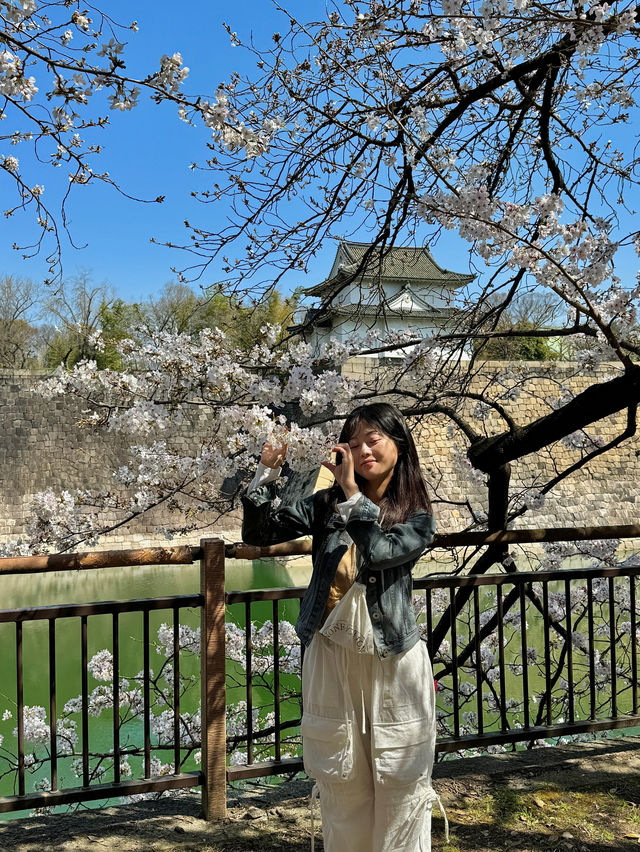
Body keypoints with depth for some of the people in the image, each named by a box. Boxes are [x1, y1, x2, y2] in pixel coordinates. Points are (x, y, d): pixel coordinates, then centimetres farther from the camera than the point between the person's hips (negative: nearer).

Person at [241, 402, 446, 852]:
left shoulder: (417, 516, -4)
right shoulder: (326, 504, 1)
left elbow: (379, 551, -23)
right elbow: (258, 533, -3)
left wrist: (353, 493, -19)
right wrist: (267, 474, -14)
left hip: (393, 662, -2)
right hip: (332, 658, 2)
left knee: (400, 783, 9)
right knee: (342, 785, 15)